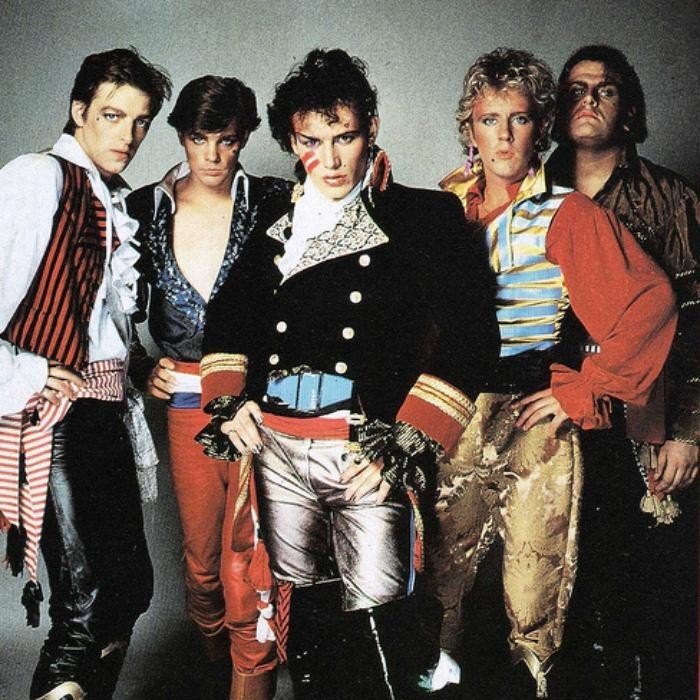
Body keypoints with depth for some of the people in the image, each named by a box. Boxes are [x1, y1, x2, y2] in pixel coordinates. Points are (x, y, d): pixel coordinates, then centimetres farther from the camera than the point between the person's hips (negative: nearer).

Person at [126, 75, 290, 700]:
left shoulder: (271, 202, -3)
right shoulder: (146, 209, 6)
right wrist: (144, 368, 5)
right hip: (183, 398, 3)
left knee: (246, 559, -6)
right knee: (200, 553, 14)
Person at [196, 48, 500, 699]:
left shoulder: (425, 216, 2)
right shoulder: (274, 220, 15)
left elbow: (470, 332, -6)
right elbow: (227, 311, 25)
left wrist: (406, 442, -13)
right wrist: (228, 399, 9)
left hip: (367, 451, -4)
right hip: (276, 446, 4)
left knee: (376, 610, -5)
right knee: (307, 606, 14)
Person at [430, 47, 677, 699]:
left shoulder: (566, 214, -6)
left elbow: (650, 302, -13)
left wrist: (586, 389, -13)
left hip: (535, 417, -3)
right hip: (452, 417, 3)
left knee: (533, 578, 7)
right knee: (444, 563, 13)